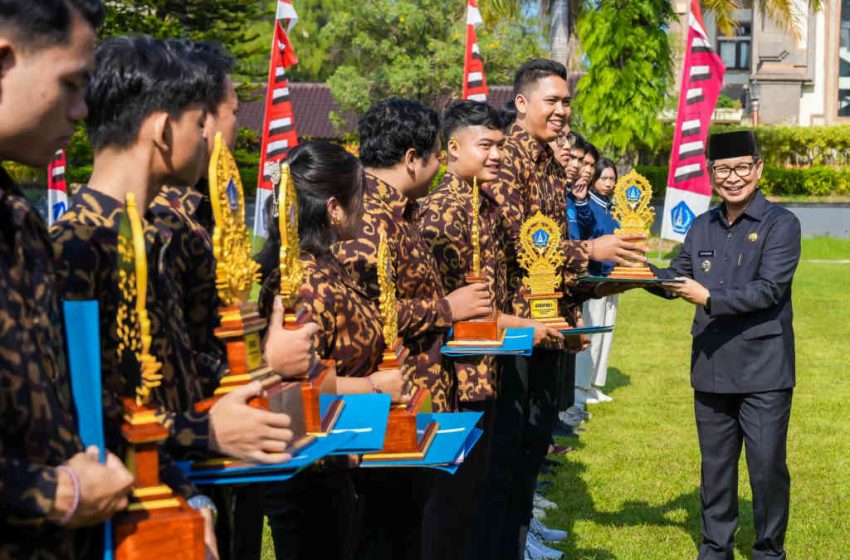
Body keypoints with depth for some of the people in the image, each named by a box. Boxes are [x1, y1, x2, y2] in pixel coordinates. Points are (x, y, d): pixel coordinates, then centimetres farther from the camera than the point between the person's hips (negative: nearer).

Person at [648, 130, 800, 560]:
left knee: (767, 467, 1)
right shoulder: (702, 227, 10)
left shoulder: (780, 224, -8)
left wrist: (709, 297, -24)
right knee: (715, 465, 14)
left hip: (763, 370, -5)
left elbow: (769, 289, -18)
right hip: (711, 368, 5)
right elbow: (676, 279, 11)